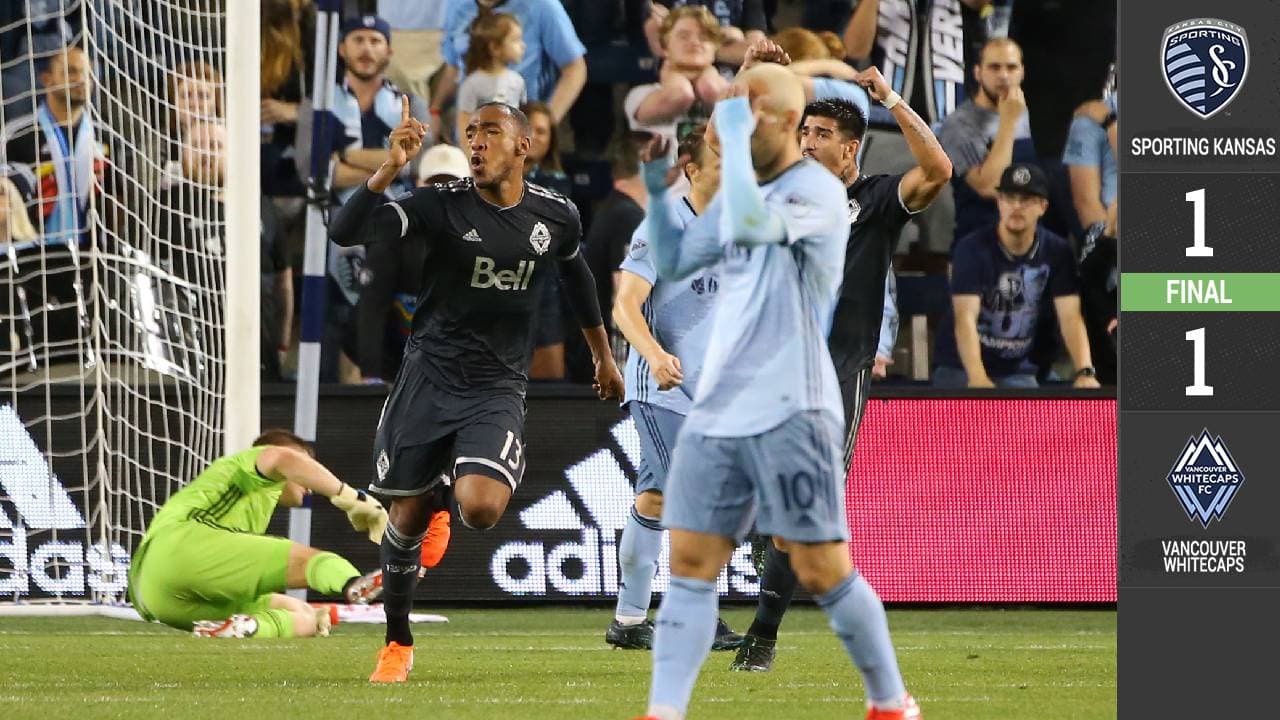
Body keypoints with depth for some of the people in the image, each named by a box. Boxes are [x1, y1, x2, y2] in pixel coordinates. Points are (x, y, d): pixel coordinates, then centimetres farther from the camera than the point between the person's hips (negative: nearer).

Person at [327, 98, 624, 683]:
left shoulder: (557, 216, -1)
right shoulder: (440, 205, -10)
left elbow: (577, 277, 22)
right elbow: (345, 233, -21)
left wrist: (603, 354, 32)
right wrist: (389, 170, -34)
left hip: (498, 387, 0)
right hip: (429, 374, 0)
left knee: (480, 509, -22)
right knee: (406, 517, 5)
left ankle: (446, 490, 17)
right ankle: (397, 644, 26)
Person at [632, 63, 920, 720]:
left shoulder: (817, 191, -11)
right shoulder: (741, 196, 15)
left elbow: (748, 225, -30)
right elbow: (671, 263, 23)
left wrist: (736, 135, -20)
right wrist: (655, 185, 11)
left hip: (790, 413, -7)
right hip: (716, 412, 7)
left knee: (823, 572, -2)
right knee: (691, 565, -1)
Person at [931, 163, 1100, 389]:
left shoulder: (1056, 253, -5)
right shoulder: (973, 249, -16)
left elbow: (1070, 317, -13)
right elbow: (965, 319, -26)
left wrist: (1085, 373, -31)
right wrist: (977, 378, -42)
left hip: (1018, 370, 3)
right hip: (962, 368, -3)